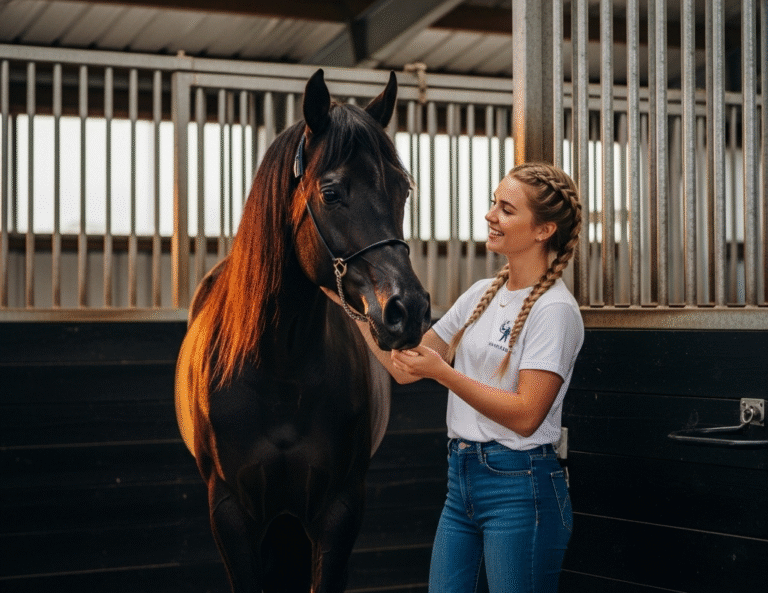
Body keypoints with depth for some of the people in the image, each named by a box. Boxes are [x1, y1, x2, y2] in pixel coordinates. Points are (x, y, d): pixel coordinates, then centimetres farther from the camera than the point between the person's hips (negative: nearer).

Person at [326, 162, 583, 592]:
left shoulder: (555, 310, -12)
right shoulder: (481, 295, 11)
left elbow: (526, 416, -19)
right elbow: (404, 369, 12)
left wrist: (442, 371, -22)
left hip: (519, 488, -7)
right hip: (462, 479, 8)